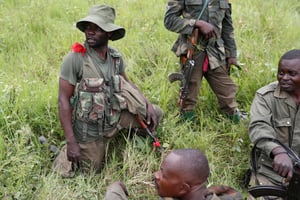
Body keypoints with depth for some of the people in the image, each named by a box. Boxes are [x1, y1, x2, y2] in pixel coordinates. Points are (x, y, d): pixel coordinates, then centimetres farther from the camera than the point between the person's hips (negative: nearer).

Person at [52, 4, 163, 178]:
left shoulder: (116, 56, -6)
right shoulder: (75, 58, -22)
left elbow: (127, 84, 12)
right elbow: (63, 100, -20)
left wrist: (148, 105, -2)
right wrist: (71, 142, -23)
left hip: (115, 117, 5)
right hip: (89, 128, -5)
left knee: (156, 113, 3)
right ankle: (66, 152, 33)